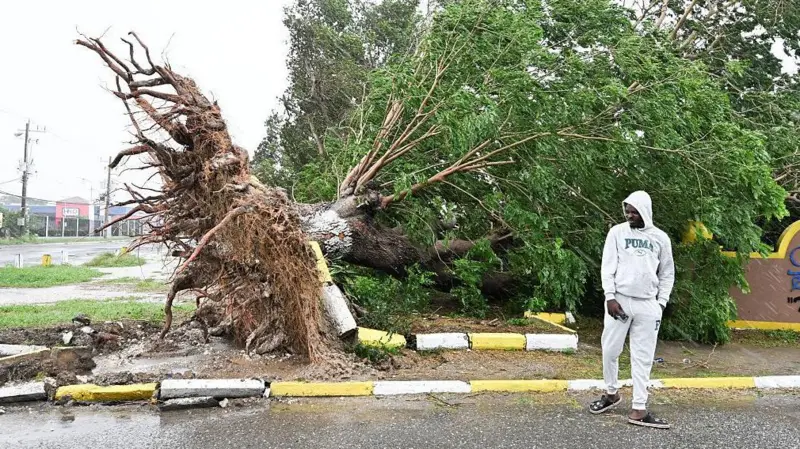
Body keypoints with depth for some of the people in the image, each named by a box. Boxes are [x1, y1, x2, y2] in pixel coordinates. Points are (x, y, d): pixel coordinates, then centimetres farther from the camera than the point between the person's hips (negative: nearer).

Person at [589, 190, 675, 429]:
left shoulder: (660, 238, 7)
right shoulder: (617, 232, 2)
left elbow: (667, 273, 13)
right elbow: (607, 267, -1)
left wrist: (661, 302, 4)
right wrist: (610, 296, -10)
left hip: (648, 304, 1)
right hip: (619, 300, -1)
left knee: (643, 357, 2)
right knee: (610, 350, 2)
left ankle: (638, 410, 7)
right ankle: (611, 393, 26)